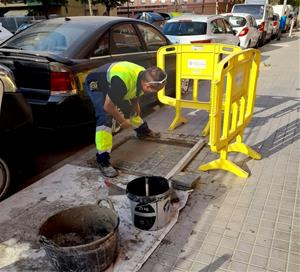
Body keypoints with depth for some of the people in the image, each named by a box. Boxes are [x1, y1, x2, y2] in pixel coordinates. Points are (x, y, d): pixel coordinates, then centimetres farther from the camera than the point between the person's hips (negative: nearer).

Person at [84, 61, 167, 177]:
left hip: (111, 84, 8)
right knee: (105, 118, -24)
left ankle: (143, 131, 45)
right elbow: (108, 107, -32)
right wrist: (123, 121, -19)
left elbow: (136, 93, 10)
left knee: (130, 108, 17)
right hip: (95, 84, -8)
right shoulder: (123, 81, -43)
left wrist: (136, 104, 0)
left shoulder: (144, 77, -16)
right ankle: (103, 161, -21)